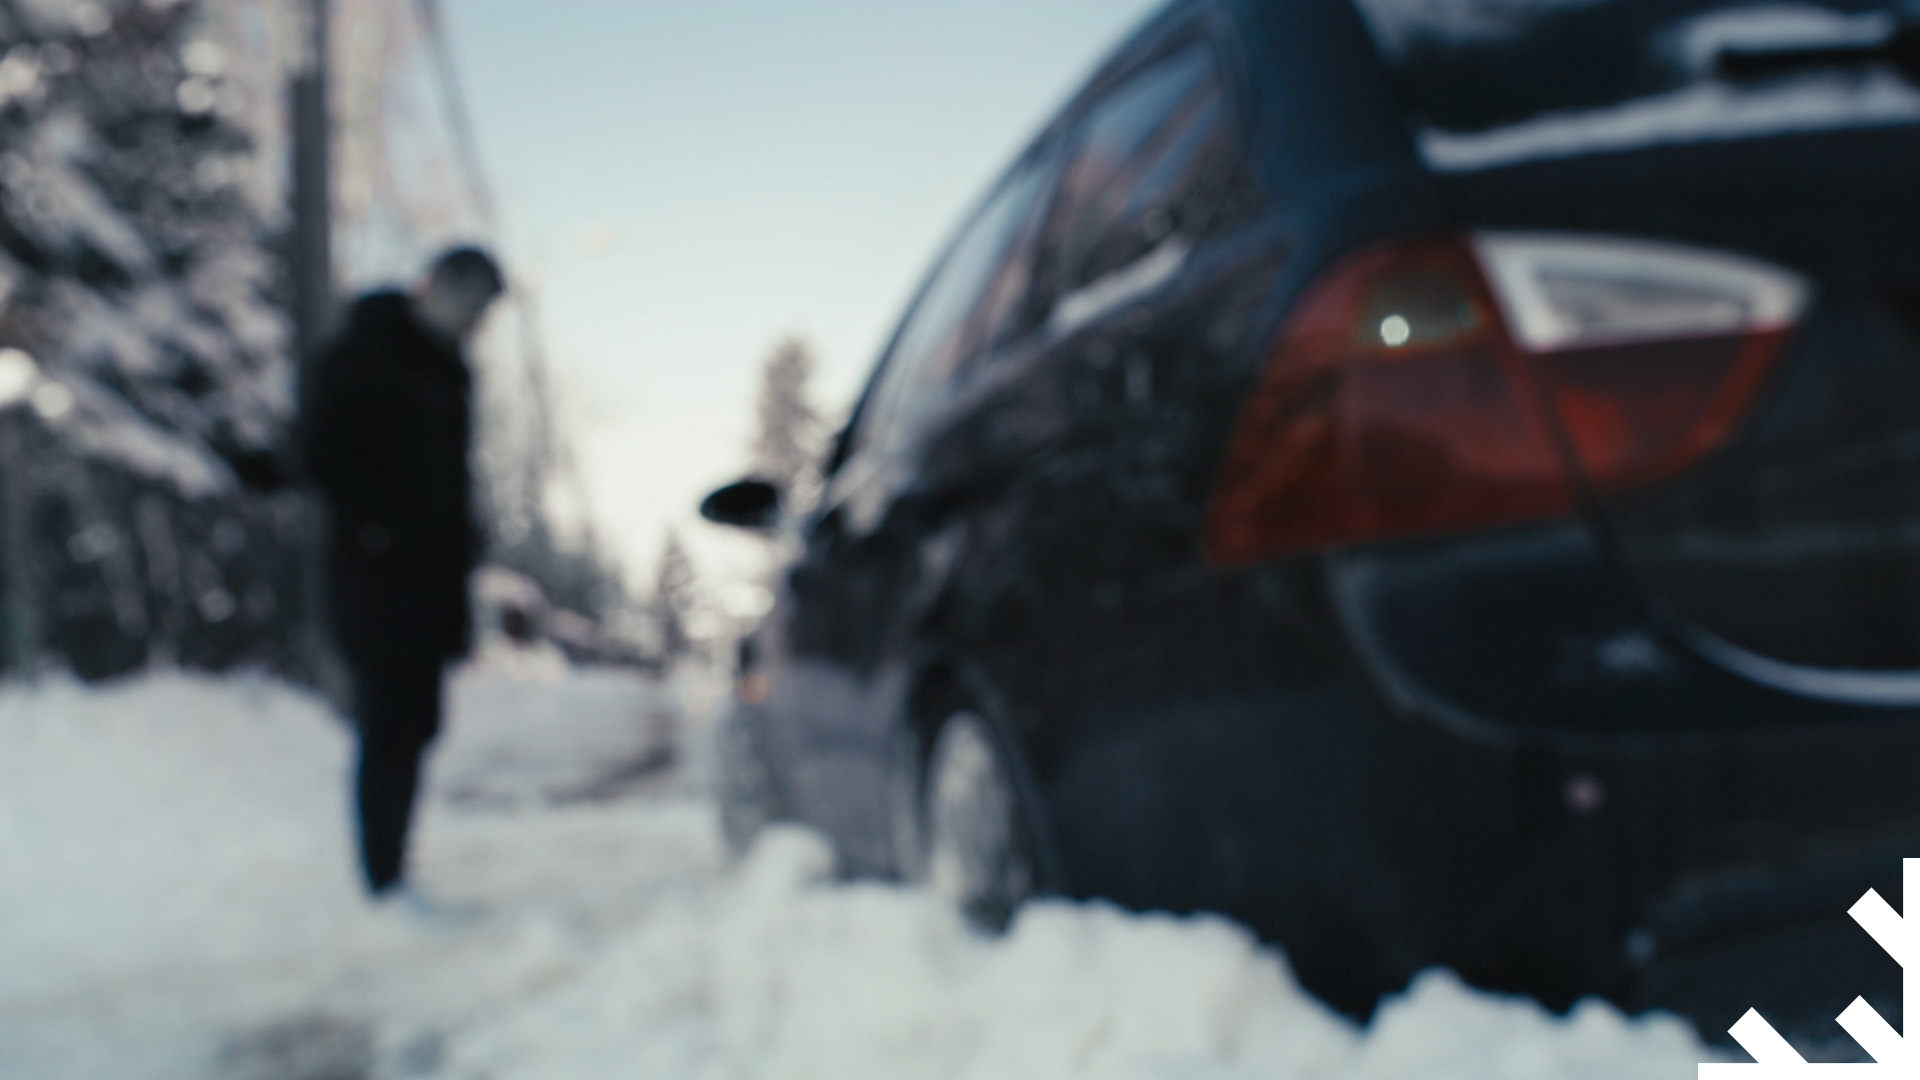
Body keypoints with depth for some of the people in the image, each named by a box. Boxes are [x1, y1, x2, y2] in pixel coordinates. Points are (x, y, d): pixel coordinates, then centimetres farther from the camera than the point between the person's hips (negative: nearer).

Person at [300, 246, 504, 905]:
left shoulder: (446, 367, 18)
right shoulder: (363, 355, -8)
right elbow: (323, 453, -15)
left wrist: (460, 544, 12)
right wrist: (377, 526, -17)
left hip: (429, 584, 8)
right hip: (380, 584, -8)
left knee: (410, 731, 10)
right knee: (392, 731, -6)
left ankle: (392, 876, 18)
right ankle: (385, 882, 1)